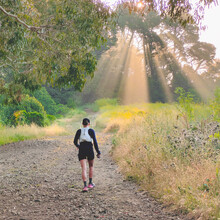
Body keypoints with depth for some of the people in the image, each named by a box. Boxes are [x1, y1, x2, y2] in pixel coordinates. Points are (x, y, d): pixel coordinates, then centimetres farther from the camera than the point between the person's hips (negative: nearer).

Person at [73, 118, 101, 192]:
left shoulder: (79, 131, 7)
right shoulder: (91, 131, 1)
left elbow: (75, 141, 7)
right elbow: (95, 142, -5)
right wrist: (98, 152, -1)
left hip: (81, 150, 1)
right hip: (89, 149, -1)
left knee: (84, 169, -2)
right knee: (91, 166, 23)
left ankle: (85, 186, -16)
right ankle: (90, 183, 25)